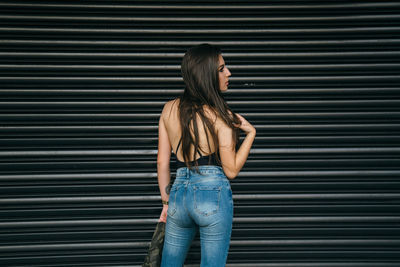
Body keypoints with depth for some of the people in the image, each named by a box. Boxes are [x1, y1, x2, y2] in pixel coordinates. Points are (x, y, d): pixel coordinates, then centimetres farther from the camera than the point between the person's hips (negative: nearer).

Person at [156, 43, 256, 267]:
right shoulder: (220, 115, -10)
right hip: (214, 194, -4)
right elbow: (231, 170, -7)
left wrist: (166, 201, 18)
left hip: (179, 193, 5)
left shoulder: (169, 109, 4)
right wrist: (251, 133, -2)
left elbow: (162, 161, 8)